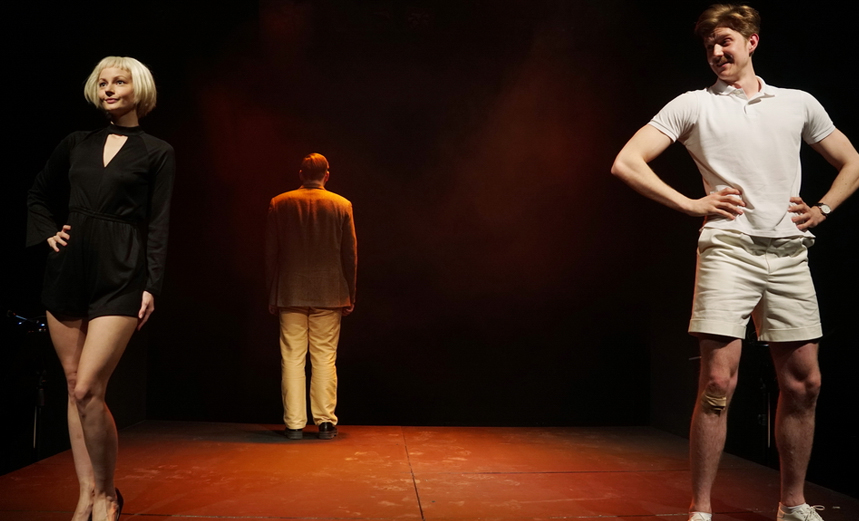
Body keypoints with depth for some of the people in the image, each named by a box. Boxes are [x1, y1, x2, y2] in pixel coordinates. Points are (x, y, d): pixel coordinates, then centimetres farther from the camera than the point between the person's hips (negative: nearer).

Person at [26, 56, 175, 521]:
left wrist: (152, 286, -8)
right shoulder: (76, 144, 13)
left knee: (88, 388, -12)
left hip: (119, 277, -5)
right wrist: (47, 233, 9)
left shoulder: (156, 153, 4)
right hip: (67, 269, 5)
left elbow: (157, 225, -2)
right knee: (74, 386, 6)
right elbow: (38, 196, 26)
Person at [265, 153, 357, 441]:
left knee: (292, 359, 4)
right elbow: (350, 255, 2)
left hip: (290, 295, 0)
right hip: (328, 295, 0)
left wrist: (272, 295, 11)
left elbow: (270, 253, 4)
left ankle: (294, 424, 6)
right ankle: (325, 422, 7)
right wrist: (350, 295, 9)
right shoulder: (341, 205, 1)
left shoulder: (279, 204, 3)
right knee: (325, 359, 4)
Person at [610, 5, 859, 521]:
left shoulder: (799, 104, 17)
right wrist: (693, 205, -6)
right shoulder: (694, 105, 7)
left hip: (790, 253, 4)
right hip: (728, 249, -4)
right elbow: (626, 163, -1)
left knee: (803, 383, 6)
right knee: (718, 383, -9)